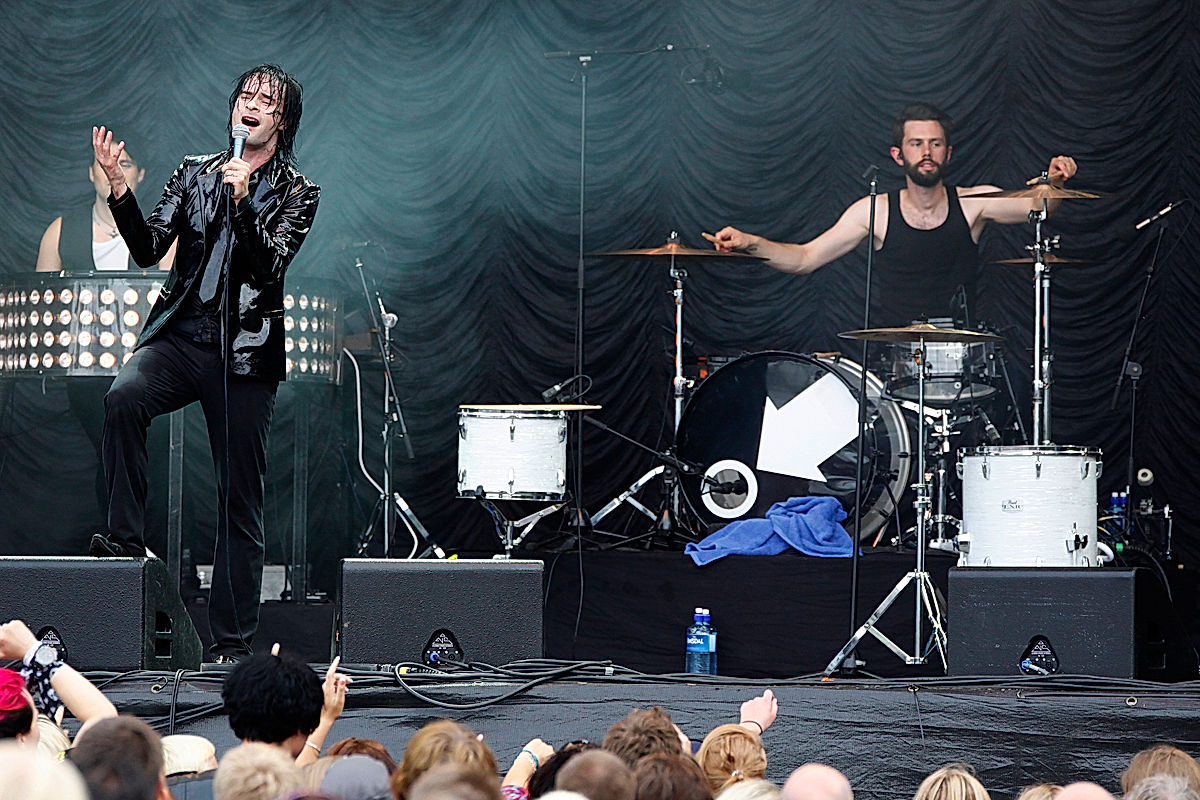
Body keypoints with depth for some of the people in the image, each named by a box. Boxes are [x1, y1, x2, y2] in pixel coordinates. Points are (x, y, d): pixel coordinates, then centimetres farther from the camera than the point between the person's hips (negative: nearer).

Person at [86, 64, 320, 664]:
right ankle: (124, 539, -24)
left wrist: (244, 202, -24)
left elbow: (270, 263, -10)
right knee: (122, 397, -32)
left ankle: (232, 641, 4)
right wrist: (118, 187, -10)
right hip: (178, 337, 2)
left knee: (239, 502, -1)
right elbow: (148, 249, 4)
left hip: (245, 351, -2)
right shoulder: (196, 172, 13)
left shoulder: (297, 193, 6)